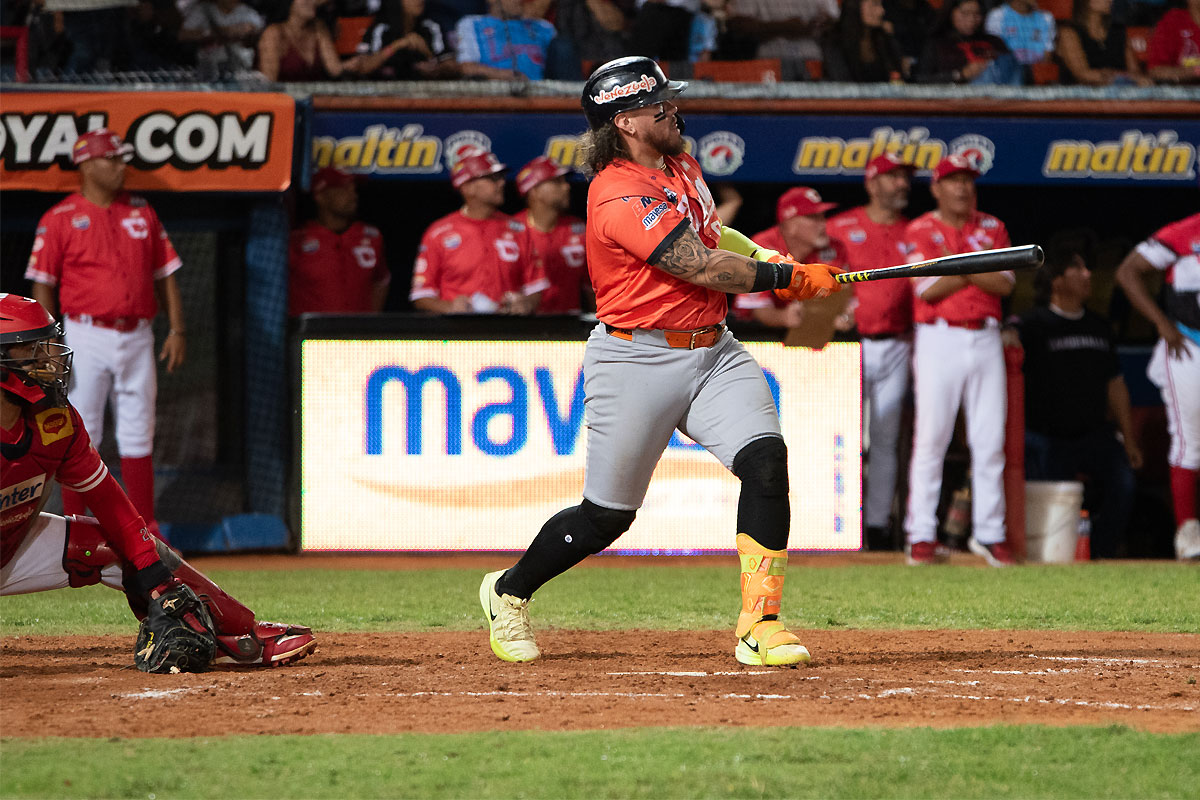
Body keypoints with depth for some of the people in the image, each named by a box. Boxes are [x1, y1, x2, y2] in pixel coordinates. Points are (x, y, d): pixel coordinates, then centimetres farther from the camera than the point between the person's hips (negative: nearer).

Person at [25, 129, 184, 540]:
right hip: (87, 334, -4)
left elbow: (165, 273, 14)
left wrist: (177, 329, 5)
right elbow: (43, 286, -3)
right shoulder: (60, 219, -2)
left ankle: (145, 527, 11)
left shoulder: (142, 213, 11)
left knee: (138, 432, 6)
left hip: (137, 337, 4)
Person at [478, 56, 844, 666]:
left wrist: (766, 255, 12)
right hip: (639, 359, -7)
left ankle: (759, 627, -15)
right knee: (607, 516, 3)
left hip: (712, 352, 7)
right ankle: (508, 592, 29)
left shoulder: (681, 167, 10)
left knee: (766, 461, -16)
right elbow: (706, 268, -24)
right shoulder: (621, 199, -21)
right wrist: (792, 278, -14)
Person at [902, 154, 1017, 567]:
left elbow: (1004, 284, -2)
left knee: (989, 439, 2)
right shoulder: (919, 231, 2)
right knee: (930, 436, -6)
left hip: (985, 340, 3)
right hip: (939, 341, -3)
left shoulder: (992, 228, 11)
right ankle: (921, 535, -3)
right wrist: (980, 267, -8)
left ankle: (989, 533, 7)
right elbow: (929, 289, -10)